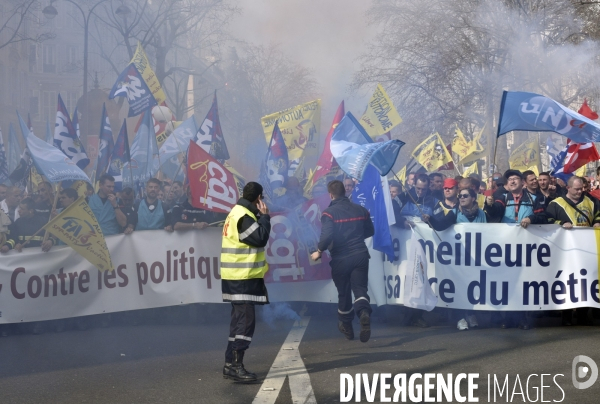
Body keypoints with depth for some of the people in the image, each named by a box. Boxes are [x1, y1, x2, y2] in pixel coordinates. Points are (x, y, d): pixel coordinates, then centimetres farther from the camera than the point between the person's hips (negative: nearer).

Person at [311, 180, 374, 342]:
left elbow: (327, 236, -22)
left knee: (344, 293, 15)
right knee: (360, 289, 0)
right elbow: (370, 231, 18)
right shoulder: (360, 210, 7)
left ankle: (346, 326, 30)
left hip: (340, 258, -2)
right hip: (361, 255, 2)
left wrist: (319, 251, -6)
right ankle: (364, 313, -32)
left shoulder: (329, 213, -10)